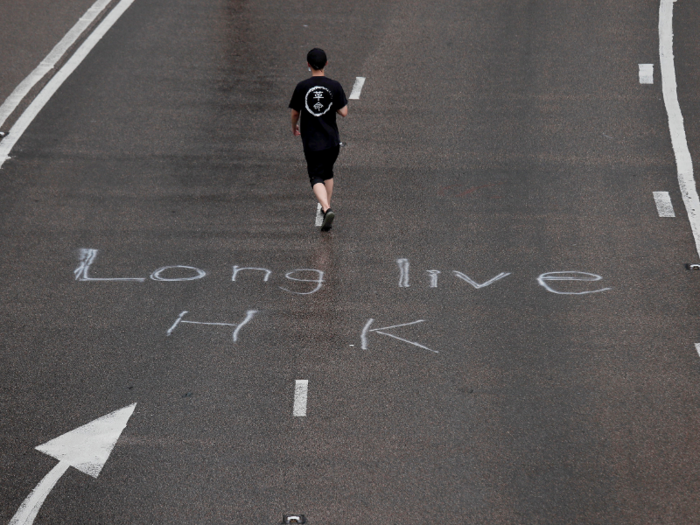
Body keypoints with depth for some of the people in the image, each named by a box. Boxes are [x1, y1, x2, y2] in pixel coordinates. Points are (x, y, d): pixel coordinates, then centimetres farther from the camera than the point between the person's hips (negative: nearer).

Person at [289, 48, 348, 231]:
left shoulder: (302, 87, -9)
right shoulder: (334, 86, -7)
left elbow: (295, 113, 0)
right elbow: (343, 112, -5)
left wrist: (294, 126, 21)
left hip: (311, 141, -3)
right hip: (332, 140, 3)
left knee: (316, 178, -2)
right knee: (328, 172, 24)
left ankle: (326, 209, -24)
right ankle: (327, 207, 32)